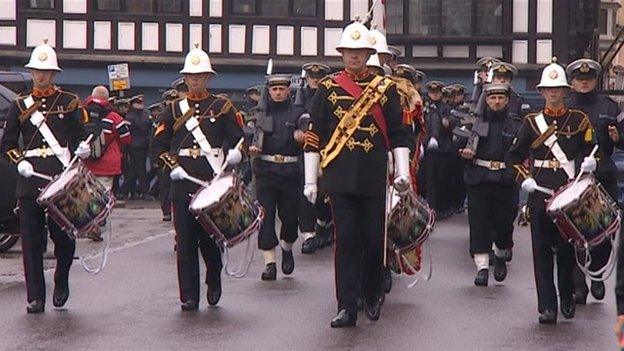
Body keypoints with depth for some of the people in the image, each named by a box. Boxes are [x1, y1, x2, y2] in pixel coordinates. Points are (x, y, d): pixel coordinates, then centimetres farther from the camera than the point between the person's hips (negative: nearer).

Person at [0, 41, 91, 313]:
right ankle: (35, 298, 1)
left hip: (62, 177, -1)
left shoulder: (69, 102, 8)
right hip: (30, 178, 1)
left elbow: (79, 135, 8)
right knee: (31, 239, -2)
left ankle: (61, 283, 26)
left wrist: (82, 148, -13)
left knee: (63, 235, 0)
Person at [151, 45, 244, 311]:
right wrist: (172, 166, -4)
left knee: (211, 237, 2)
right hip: (183, 182, 1)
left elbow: (238, 139, 4)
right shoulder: (174, 109, 11)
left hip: (213, 182, -1)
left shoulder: (222, 107, 7)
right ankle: (189, 296, 2)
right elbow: (158, 146, 11)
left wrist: (235, 153, -18)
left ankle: (214, 282, 27)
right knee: (185, 241, -2)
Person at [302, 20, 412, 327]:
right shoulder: (328, 88, 6)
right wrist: (310, 181, 4)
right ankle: (347, 307, 0)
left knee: (374, 240, 4)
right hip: (341, 178, 0)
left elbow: (398, 134, 8)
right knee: (346, 241, -2)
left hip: (374, 178, 0)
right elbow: (313, 136, 7)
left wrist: (403, 172, -2)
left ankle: (372, 296, 26)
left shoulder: (385, 88, 6)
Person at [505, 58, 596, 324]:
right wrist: (525, 178, -3)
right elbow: (513, 156, 11)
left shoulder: (579, 120, 7)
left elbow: (589, 150, 9)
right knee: (542, 250, -2)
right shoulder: (532, 122, 8)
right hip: (540, 194, 0)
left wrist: (589, 161, -13)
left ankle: (567, 298, 23)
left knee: (567, 249, 4)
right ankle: (547, 307, 0)